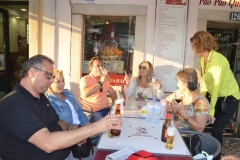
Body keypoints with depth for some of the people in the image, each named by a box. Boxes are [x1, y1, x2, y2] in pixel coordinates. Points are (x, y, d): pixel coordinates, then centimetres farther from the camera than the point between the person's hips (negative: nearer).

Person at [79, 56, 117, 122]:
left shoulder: (104, 79, 18)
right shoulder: (85, 79, -4)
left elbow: (113, 93, 22)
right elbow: (85, 94, -23)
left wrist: (114, 105, 2)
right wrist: (100, 82, -22)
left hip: (107, 109, 6)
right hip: (93, 111, -6)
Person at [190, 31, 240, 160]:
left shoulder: (218, 60, -27)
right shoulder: (203, 60, -3)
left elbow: (216, 86, -27)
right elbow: (204, 81, 0)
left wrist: (211, 110, -24)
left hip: (229, 98, -7)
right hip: (214, 95, 7)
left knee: (216, 129, -4)